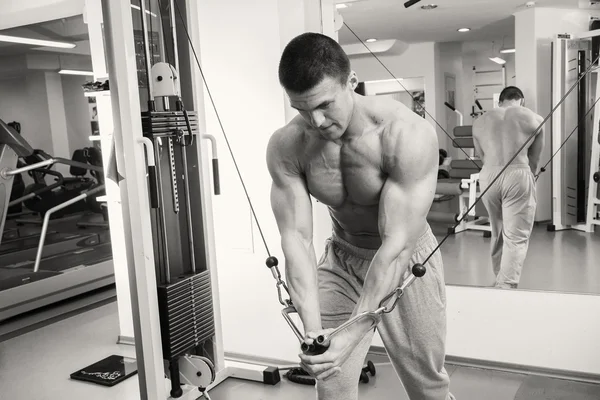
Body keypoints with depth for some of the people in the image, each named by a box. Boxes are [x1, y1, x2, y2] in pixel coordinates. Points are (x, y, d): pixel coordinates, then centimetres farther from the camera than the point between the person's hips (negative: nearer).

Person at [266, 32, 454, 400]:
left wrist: (351, 335, -35)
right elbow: (296, 239, -20)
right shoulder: (286, 147, -19)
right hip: (340, 261, 3)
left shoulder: (408, 135, -30)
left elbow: (397, 244, -32)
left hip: (406, 260, -2)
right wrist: (312, 327, -31)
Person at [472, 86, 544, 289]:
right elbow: (534, 160, 17)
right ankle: (506, 287, -12)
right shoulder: (534, 119, 11)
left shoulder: (480, 122, 16)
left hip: (489, 176, 3)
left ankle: (499, 278, 33)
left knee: (498, 233, 20)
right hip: (518, 175, -3)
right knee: (516, 238, -1)